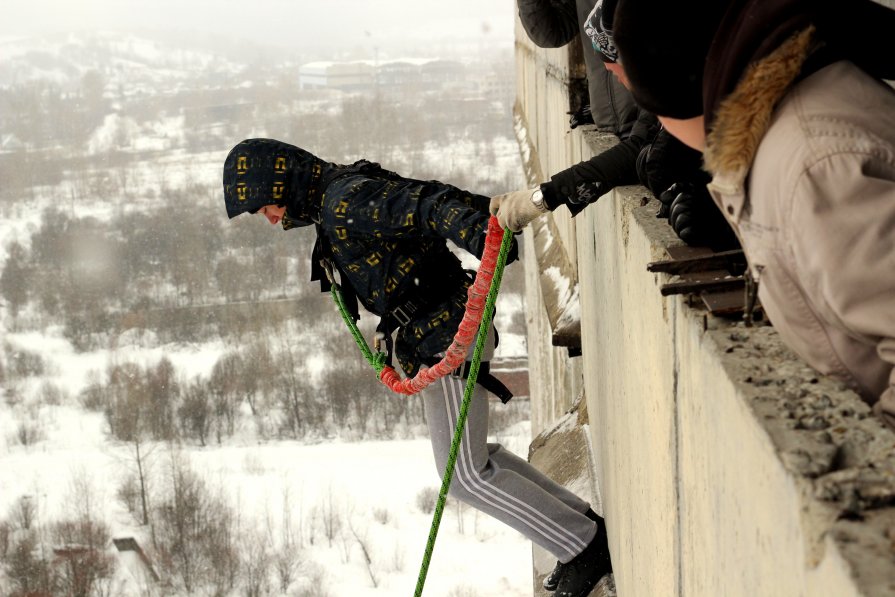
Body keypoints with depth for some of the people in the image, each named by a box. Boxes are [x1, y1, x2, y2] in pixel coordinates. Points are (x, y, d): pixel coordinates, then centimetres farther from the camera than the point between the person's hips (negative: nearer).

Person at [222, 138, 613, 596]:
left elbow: (432, 205, -32)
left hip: (448, 340, -11)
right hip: (440, 336, 11)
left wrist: (485, 237, -48)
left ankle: (585, 547, 8)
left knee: (465, 475, -2)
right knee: (470, 456, 21)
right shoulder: (339, 200, 11)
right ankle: (582, 522, 27)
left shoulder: (347, 202, -19)